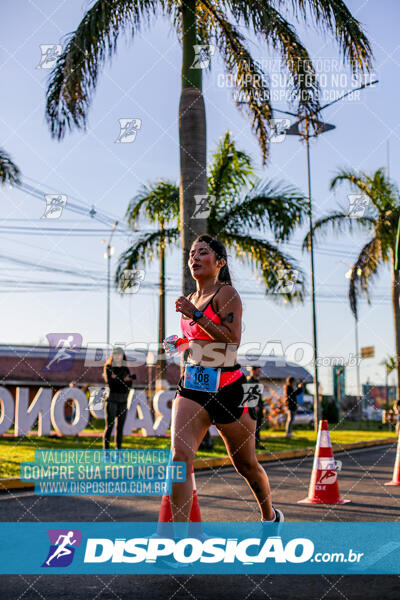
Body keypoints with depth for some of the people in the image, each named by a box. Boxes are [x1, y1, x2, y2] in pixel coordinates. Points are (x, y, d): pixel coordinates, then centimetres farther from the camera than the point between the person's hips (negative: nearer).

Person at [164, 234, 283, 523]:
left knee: (246, 465, 12)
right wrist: (181, 344, 11)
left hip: (227, 387, -5)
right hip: (192, 385, 6)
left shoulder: (227, 293, -7)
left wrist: (196, 315, -21)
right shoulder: (192, 299, 14)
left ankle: (270, 516, 39)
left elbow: (233, 340, -19)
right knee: (180, 456, -15)